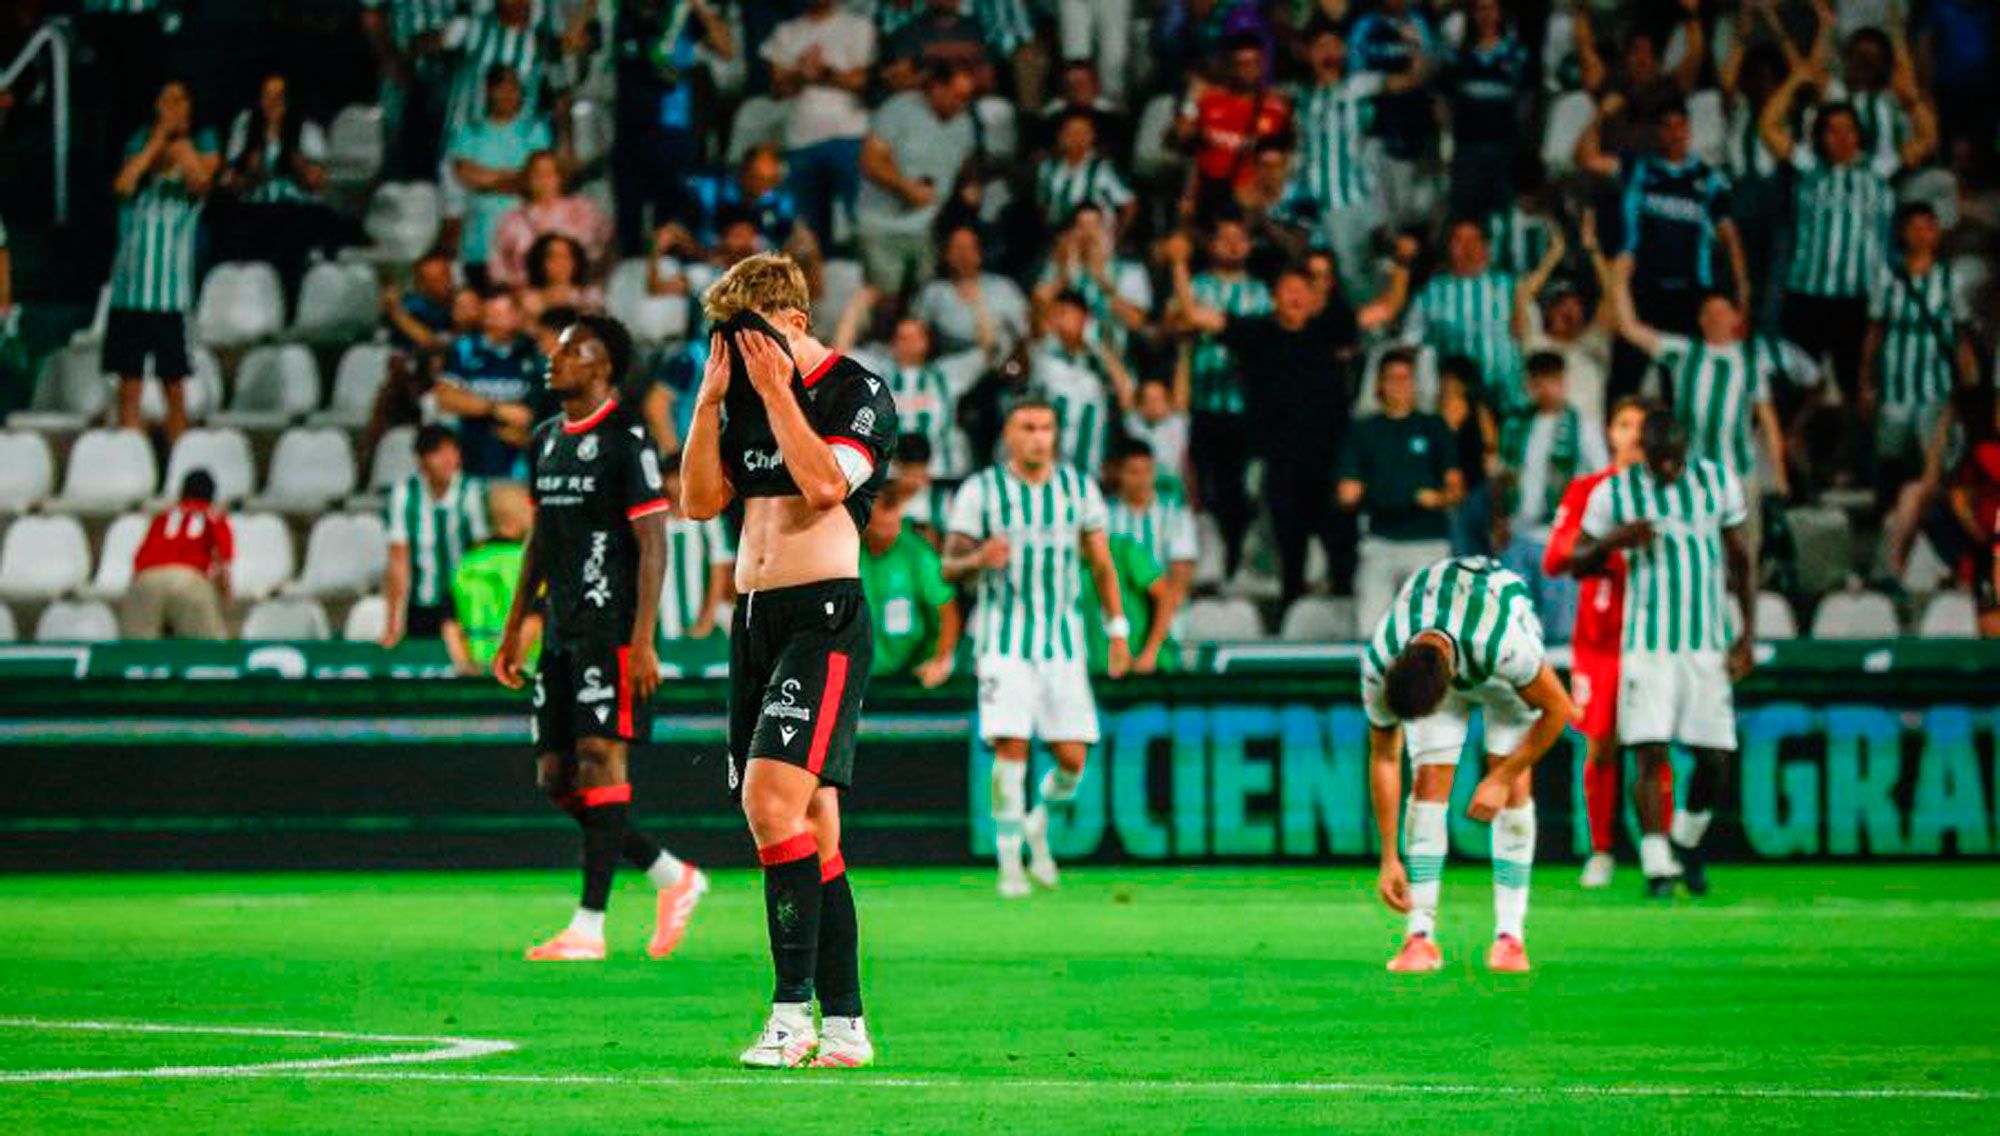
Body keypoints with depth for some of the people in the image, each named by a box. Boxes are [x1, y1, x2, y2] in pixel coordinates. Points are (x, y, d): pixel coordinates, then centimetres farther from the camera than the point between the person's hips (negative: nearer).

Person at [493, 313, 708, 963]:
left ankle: (589, 927, -10)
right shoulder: (548, 440, 16)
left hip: (611, 630, -9)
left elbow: (652, 545, -12)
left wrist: (642, 641, -19)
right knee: (555, 778, 6)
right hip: (561, 634, 9)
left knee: (599, 762, -10)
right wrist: (514, 628, 20)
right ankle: (672, 878, 18)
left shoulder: (626, 440, -9)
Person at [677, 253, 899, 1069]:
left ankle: (793, 1011, -21)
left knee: (774, 795, -22)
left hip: (824, 616, -8)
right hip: (754, 618, 8)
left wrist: (777, 389, -14)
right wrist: (712, 397, 3)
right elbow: (700, 500, 11)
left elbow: (827, 482, -20)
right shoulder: (749, 397, 16)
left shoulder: (858, 393, -5)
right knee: (810, 829, 7)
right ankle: (845, 1025, 9)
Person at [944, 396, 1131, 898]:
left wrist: (1118, 631, 9)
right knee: (1011, 748, -14)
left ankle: (1038, 826, 27)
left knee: (1072, 758, -3)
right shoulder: (981, 490, -2)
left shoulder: (1078, 488, 5)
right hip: (1004, 640, -2)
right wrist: (979, 560, -23)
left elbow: (1101, 564, 13)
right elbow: (950, 567, -1)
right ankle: (1009, 863, -3)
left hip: (1063, 641, 2)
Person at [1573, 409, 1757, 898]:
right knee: (1651, 753, -13)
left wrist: (1748, 633, 6)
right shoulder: (1616, 493, -1)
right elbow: (1578, 561, 7)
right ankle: (1657, 864, -4)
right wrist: (1614, 539, -15)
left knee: (1715, 757, 0)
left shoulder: (1718, 482, 4)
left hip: (1708, 643, 2)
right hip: (1648, 643, -2)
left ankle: (1688, 840, 27)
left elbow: (1741, 559, 12)